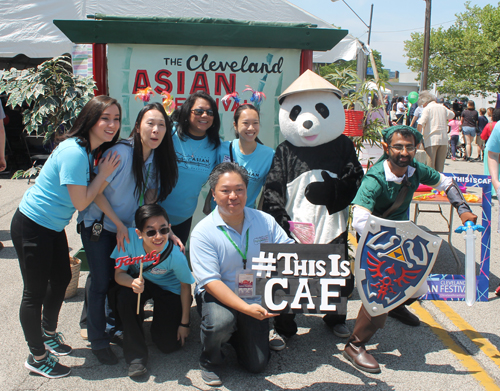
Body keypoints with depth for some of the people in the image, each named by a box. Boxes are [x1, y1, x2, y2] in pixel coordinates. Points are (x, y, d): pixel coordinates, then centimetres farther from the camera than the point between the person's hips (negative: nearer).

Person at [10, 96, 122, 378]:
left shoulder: (93, 151, 2)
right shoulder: (74, 153, -27)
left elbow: (91, 193, 5)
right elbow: (81, 202, -23)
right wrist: (104, 174, -16)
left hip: (54, 227, 10)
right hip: (31, 226, -9)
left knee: (62, 279, 23)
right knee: (36, 291, 4)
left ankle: (49, 333, 47)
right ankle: (37, 357, 22)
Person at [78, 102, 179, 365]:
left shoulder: (157, 158, -4)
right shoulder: (121, 152, -24)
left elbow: (150, 200, 2)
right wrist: (119, 224, -15)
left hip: (126, 227, 6)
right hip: (98, 223, -5)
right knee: (102, 282, -3)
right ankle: (98, 341, 13)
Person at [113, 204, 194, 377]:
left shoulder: (175, 255, -34)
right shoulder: (130, 238, -32)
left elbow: (185, 286, -16)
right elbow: (119, 274, -20)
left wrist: (184, 323, -7)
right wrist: (133, 282, -45)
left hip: (169, 289, -1)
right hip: (139, 281, 1)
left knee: (169, 345, -4)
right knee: (125, 296, -35)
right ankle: (136, 354, -12)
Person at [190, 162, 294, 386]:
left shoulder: (265, 221, -4)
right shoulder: (203, 232, -16)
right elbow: (210, 281, -21)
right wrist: (245, 308, -33)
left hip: (256, 299, 3)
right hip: (218, 296, -3)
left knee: (257, 365, 1)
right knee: (220, 322, -37)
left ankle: (236, 334, 33)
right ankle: (209, 361, -2)